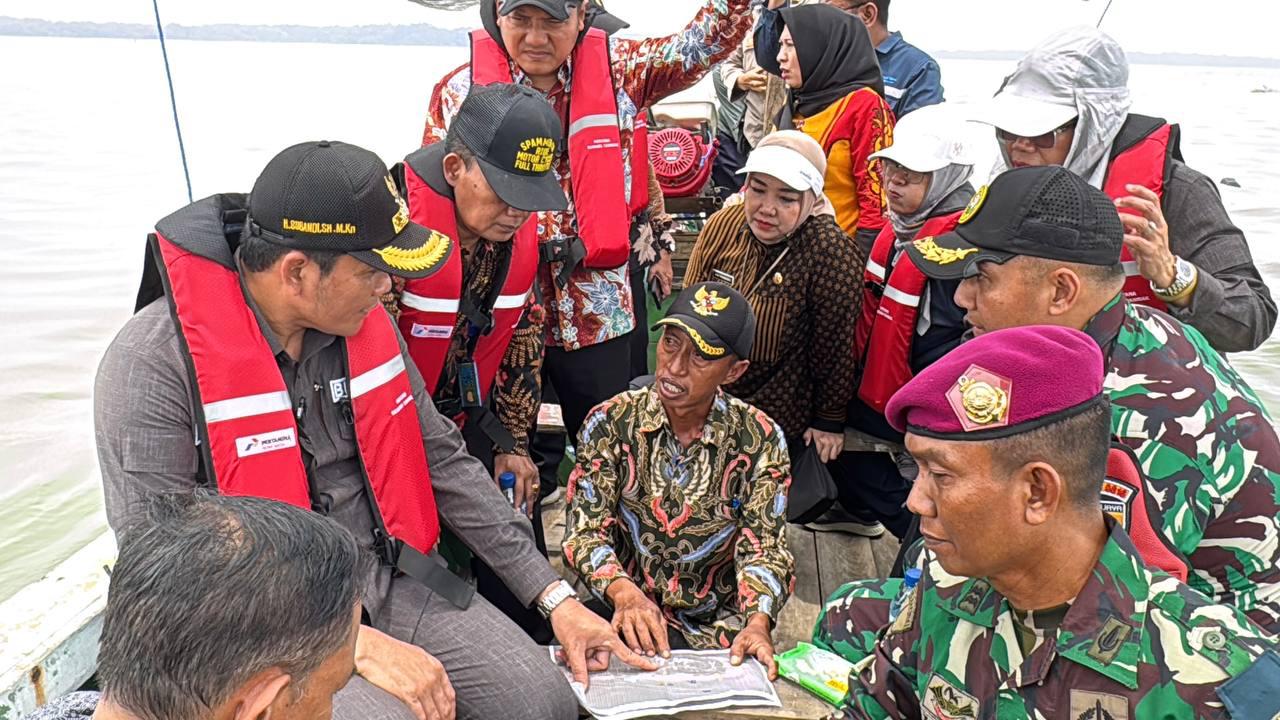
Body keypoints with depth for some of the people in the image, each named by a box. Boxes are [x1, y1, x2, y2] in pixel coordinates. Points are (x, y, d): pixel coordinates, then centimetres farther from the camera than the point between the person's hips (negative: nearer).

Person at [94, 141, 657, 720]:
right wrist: (356, 645, -22)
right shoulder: (156, 364, -17)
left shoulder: (365, 324, 2)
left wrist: (555, 598, 5)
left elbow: (442, 460, 7)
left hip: (394, 581, 5)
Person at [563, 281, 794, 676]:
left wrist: (758, 623, -30)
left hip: (718, 627, 0)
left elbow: (763, 547, -9)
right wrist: (623, 591, -30)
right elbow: (586, 530, -9)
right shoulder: (610, 422, -6)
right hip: (625, 613, 1)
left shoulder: (760, 440, -7)